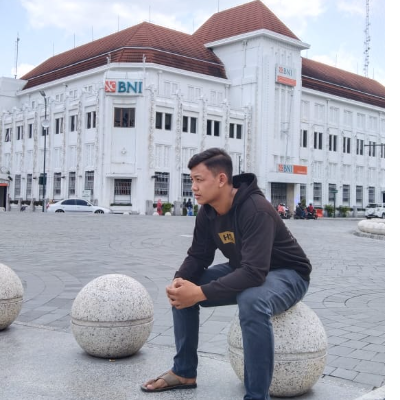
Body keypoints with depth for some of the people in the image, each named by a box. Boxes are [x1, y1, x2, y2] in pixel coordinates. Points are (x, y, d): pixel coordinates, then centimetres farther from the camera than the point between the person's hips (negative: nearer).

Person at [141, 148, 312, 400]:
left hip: (288, 275, -8)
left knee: (252, 301, -41)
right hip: (244, 271, 8)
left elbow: (255, 273, -40)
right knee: (183, 290, -4)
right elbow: (198, 256, 0)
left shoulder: (256, 210, -33)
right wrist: (180, 280, -22)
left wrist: (200, 293, -42)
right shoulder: (207, 213, -8)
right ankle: (184, 373, 11)